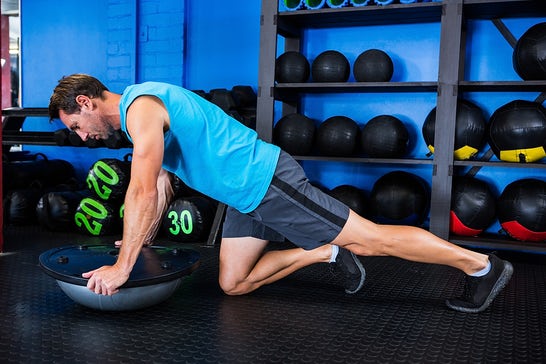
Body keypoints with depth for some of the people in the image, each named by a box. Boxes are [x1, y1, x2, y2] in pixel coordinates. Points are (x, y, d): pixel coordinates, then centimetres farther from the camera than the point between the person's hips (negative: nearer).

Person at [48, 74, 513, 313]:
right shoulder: (139, 110, 17)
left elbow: (143, 191, -26)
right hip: (246, 197, 10)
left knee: (369, 237, -3)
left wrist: (122, 266, -20)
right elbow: (158, 186, 27)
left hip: (265, 179, -10)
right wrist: (141, 239, 25)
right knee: (233, 284, 11)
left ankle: (480, 263, 13)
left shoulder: (140, 105, -15)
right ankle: (327, 253, 20)